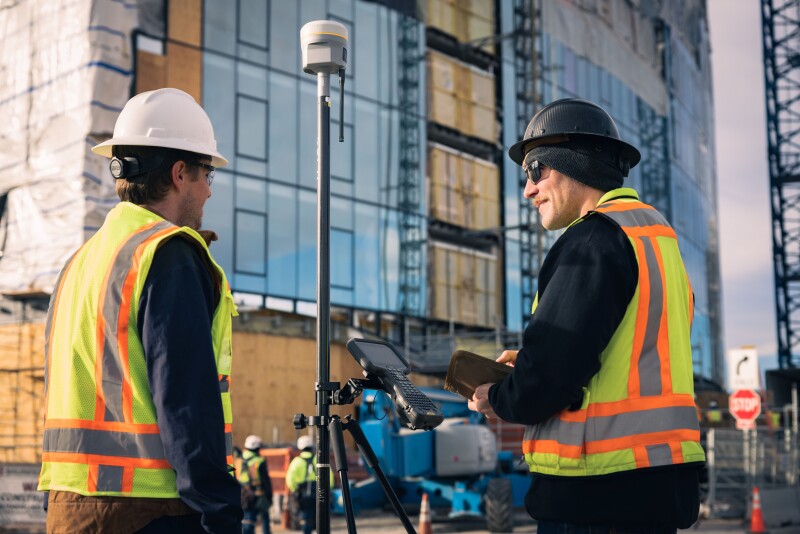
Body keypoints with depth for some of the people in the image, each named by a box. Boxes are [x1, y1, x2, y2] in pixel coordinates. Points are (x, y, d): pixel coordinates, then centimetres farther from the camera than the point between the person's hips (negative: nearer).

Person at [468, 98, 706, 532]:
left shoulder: (596, 239, -13)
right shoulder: (658, 233, 16)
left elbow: (547, 380, -20)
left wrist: (497, 400, 0)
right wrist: (530, 365, 13)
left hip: (599, 493, -9)